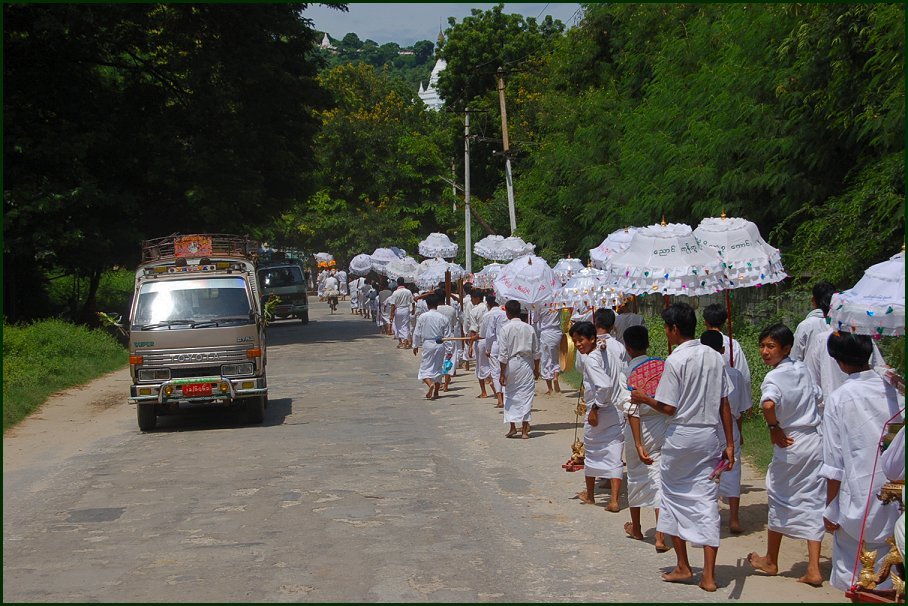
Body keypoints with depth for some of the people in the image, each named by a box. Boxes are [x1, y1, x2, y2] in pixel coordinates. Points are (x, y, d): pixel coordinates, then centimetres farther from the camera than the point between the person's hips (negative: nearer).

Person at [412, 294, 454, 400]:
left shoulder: (422, 317, -6)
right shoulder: (443, 318, -2)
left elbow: (417, 333, 1)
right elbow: (447, 336, 0)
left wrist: (415, 345, 15)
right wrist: (449, 350, 5)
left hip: (427, 344, -2)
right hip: (440, 345, 2)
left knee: (425, 367, 4)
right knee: (438, 367, 13)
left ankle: (430, 384, -24)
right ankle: (436, 392, 17)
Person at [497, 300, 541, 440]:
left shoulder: (505, 329, -9)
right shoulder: (529, 328, 0)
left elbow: (503, 354, -10)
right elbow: (536, 352, 5)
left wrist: (502, 373, -5)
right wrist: (536, 369, 16)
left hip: (511, 365, -2)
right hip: (526, 365, 2)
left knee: (510, 396, 13)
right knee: (526, 395, 6)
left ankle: (512, 427, 15)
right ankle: (524, 430, 7)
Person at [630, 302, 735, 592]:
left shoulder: (675, 360, -13)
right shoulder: (715, 357, 4)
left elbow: (668, 408, -13)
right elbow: (724, 405, 6)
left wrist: (643, 399, 4)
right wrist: (729, 444, 11)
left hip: (681, 437, -5)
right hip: (710, 437, 5)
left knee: (674, 497, 13)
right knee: (707, 502, 5)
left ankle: (683, 566, 19)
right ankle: (708, 575, 3)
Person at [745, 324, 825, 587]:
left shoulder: (773, 378, -16)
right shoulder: (803, 369, 6)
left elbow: (768, 404, -35)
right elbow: (816, 396, 20)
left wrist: (774, 428, -18)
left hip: (790, 445, -6)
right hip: (816, 441, 6)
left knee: (779, 499, 12)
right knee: (811, 501, 6)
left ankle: (771, 561, 27)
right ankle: (813, 569, 2)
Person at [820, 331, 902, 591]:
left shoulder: (839, 399, -9)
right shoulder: (893, 390, -2)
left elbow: (834, 464, -7)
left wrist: (831, 509, 2)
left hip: (859, 501, -3)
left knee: (854, 577, 7)